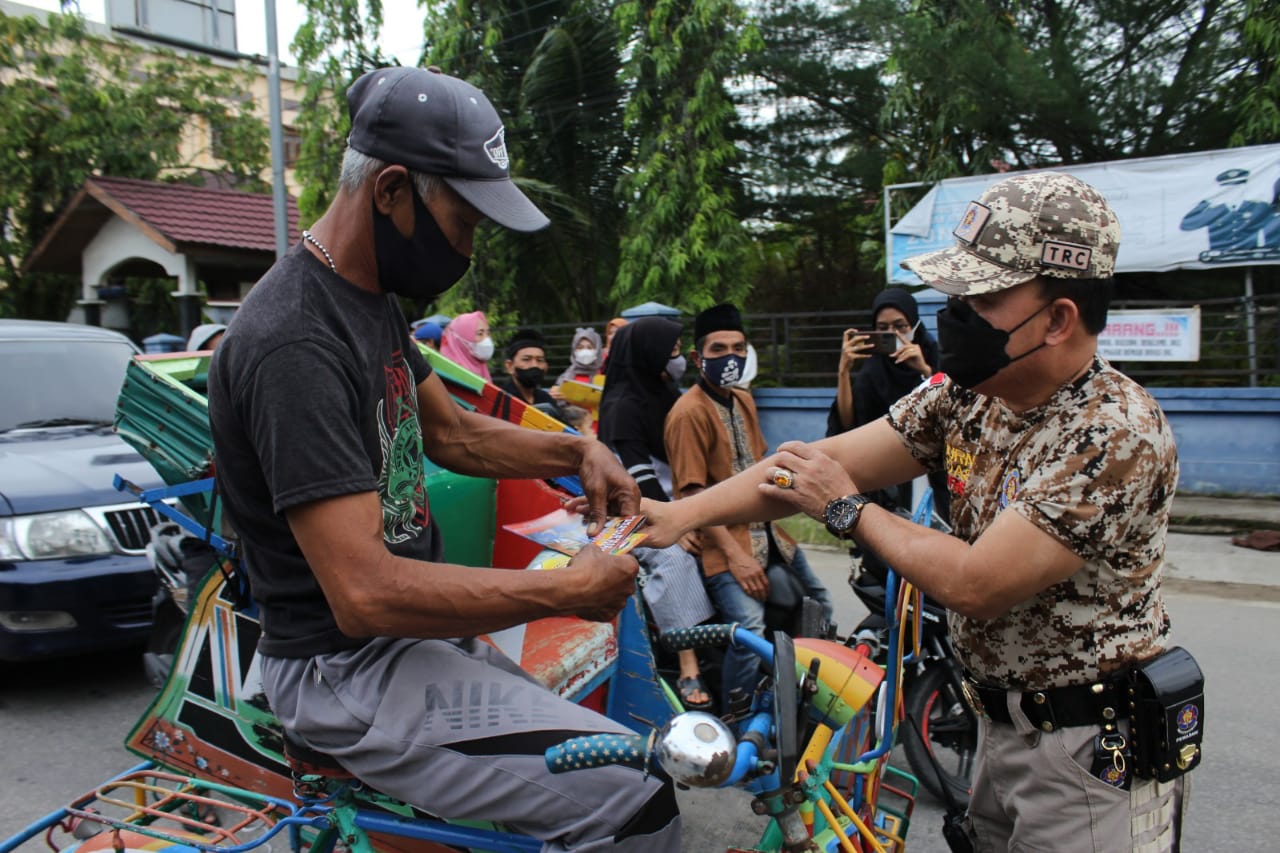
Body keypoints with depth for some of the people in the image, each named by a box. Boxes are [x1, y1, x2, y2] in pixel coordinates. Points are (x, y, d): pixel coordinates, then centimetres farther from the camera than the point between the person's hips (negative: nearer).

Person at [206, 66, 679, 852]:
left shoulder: (373, 300, 8)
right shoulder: (296, 345, -25)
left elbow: (450, 431, 20)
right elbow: (365, 594, -30)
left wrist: (577, 451, 5)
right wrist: (568, 592, -23)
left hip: (414, 632, 10)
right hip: (349, 667, -10)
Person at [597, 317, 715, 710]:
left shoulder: (665, 392, 12)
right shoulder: (622, 405, -12)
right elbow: (636, 473, -19)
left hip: (677, 496, 8)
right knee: (674, 556, -29)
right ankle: (688, 668, -30)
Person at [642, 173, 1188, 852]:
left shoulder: (1115, 433, -25)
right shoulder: (964, 393, -3)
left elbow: (974, 583, -27)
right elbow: (832, 459, -6)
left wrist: (847, 509, -14)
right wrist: (681, 513, -13)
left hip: (1091, 750, -6)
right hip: (1003, 721, 7)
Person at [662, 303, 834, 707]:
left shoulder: (743, 400, 11)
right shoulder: (690, 412, -16)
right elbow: (691, 495, -19)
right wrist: (735, 555, -21)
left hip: (766, 533, 9)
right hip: (724, 541, -9)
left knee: (820, 606, 19)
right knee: (750, 631, -26)